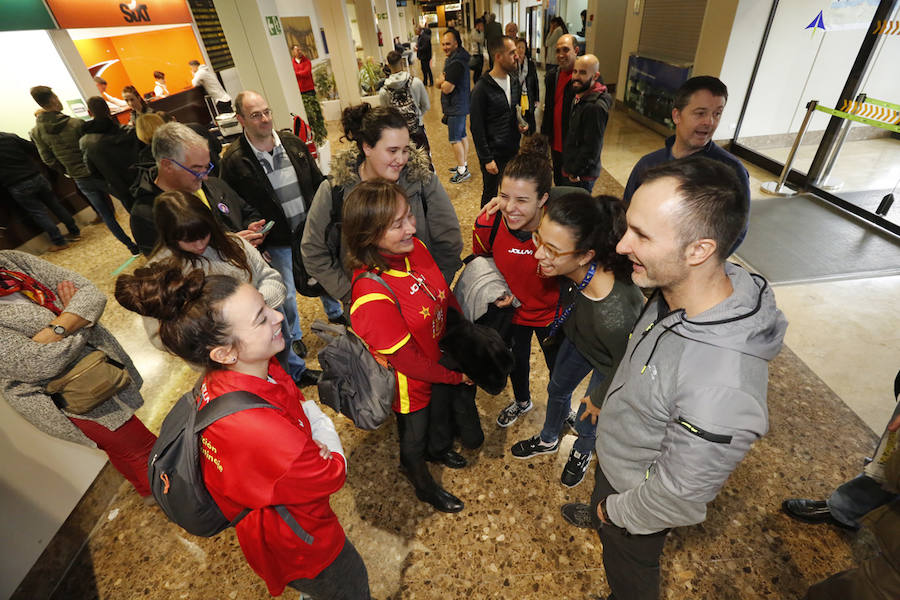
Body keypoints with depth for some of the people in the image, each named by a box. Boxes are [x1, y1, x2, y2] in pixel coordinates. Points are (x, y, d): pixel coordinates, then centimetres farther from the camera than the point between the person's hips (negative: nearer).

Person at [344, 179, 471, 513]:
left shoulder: (415, 247, -17)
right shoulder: (372, 294, -39)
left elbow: (444, 293, 0)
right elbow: (405, 359, -28)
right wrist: (454, 375, -15)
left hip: (439, 360, 7)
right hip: (408, 382, -6)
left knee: (441, 409, 35)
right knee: (414, 436, 25)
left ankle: (439, 448, 70)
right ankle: (425, 487, 58)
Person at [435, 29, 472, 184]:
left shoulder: (456, 63, -23)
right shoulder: (456, 57, 12)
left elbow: (447, 88, -25)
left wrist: (442, 82, -5)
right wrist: (443, 81, -5)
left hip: (456, 107, -10)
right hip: (460, 105, 10)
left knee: (455, 139, -4)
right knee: (462, 136, 17)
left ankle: (462, 171, 4)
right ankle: (464, 164, 30)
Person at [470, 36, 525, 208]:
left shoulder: (514, 81, 7)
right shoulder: (482, 89, -15)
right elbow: (477, 128, -14)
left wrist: (519, 123, -1)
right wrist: (486, 159, -16)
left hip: (513, 151, 6)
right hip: (493, 154, -6)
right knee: (490, 195, 10)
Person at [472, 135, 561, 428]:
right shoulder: (487, 224, -26)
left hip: (551, 314, -2)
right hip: (511, 309, 2)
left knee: (559, 368, 24)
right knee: (516, 360, 29)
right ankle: (522, 401, 64)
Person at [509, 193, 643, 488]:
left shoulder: (616, 315, -49)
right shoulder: (574, 270, -35)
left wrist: (599, 399, -8)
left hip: (608, 364, -5)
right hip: (577, 339, 5)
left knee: (587, 423, 20)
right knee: (557, 389, 27)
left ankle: (582, 452, 61)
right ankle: (548, 440, 61)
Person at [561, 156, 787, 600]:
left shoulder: (721, 389, -46)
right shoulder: (676, 288, -22)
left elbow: (678, 498, -29)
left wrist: (616, 511, -11)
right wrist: (606, 397, 13)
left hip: (639, 501, -6)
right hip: (615, 455, 6)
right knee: (602, 509, 40)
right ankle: (596, 516, 72)